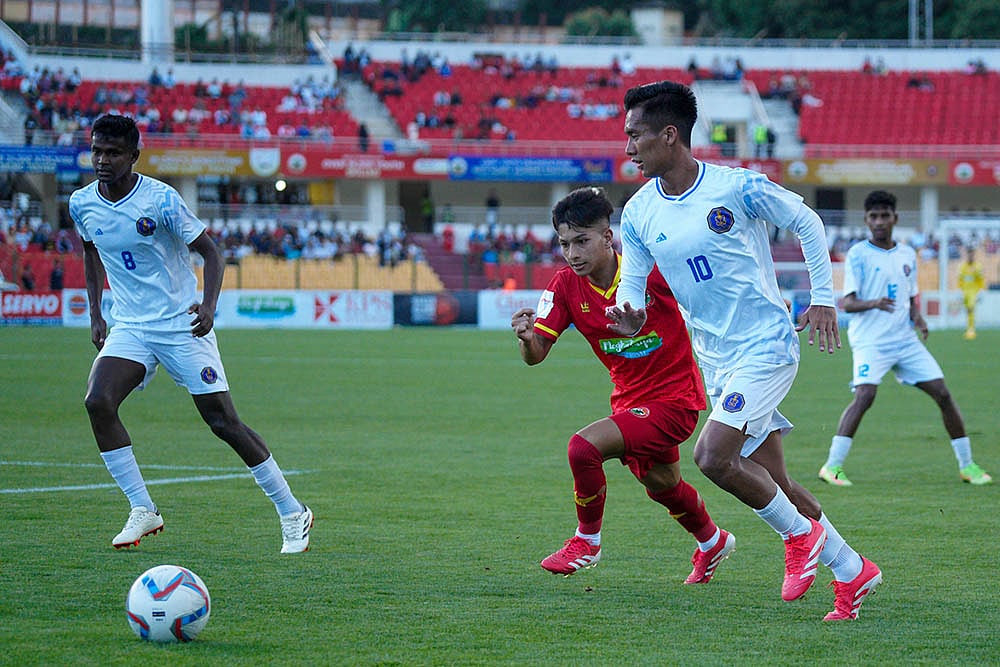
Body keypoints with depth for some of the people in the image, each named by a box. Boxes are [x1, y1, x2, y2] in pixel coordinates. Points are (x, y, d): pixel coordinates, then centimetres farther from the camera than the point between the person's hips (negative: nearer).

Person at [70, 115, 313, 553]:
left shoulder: (161, 199, -15)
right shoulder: (82, 204, -1)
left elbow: (210, 253, -9)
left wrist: (208, 304, -25)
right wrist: (95, 314, 14)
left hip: (182, 324, -4)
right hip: (129, 327, 4)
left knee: (222, 421, -6)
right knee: (97, 401, -21)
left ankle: (293, 513, 9)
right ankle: (142, 511, -11)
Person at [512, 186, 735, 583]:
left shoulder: (650, 268, -23)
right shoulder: (566, 286, -9)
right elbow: (536, 355, -12)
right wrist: (527, 337, -33)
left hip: (674, 397, -7)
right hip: (630, 398, 7)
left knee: (584, 447, -23)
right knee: (660, 484, 27)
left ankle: (587, 540, 2)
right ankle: (713, 542, 57)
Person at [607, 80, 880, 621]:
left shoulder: (737, 188, -15)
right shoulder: (639, 213, 0)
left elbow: (806, 222, 0)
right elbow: (631, 288, 2)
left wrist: (823, 299, -3)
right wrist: (630, 318, -22)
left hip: (766, 345, -6)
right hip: (715, 358, 6)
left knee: (712, 456, -21)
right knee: (771, 482, 8)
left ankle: (799, 534, 1)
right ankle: (852, 571, 23)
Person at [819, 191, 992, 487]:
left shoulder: (907, 255, 13)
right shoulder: (858, 254, -3)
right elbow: (848, 302, -10)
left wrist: (917, 317, -1)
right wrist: (873, 303, -30)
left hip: (905, 339, 5)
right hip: (870, 340, -5)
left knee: (943, 393, 0)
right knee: (865, 395, -26)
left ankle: (967, 465, 12)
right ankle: (832, 466, -22)